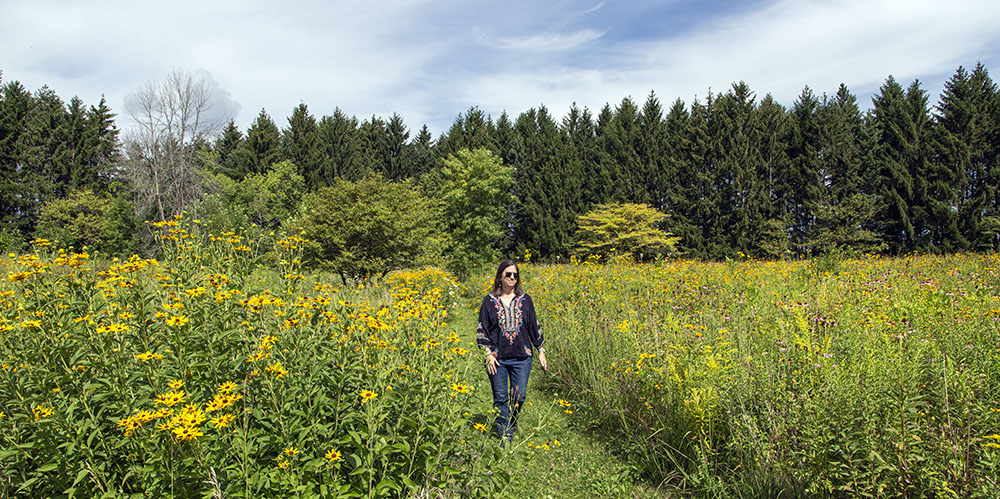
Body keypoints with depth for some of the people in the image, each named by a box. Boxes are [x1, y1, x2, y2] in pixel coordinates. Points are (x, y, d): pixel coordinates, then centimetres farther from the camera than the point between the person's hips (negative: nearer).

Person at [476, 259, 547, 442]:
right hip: (497, 358, -1)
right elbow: (482, 329, 2)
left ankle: (512, 422, 35)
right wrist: (488, 353, -7)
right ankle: (505, 436, 16)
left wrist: (541, 351, 8)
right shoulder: (489, 300, 1)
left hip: (521, 357, 2)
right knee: (501, 398, 4)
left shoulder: (525, 299, 6)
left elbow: (534, 326, 11)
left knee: (519, 396, 5)